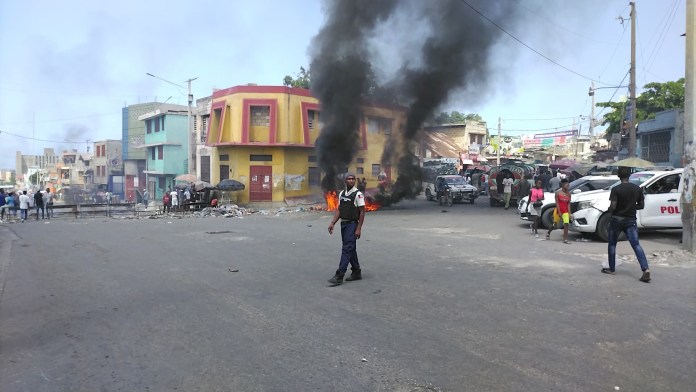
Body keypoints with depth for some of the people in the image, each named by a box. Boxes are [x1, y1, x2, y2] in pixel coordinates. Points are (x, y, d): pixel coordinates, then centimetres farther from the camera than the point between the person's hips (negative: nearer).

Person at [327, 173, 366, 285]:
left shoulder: (358, 194, -10)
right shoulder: (342, 194, 10)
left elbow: (362, 212, -11)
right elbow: (339, 210, 14)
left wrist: (359, 229, -15)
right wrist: (332, 223, 5)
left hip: (352, 224, -7)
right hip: (343, 224, 7)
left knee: (347, 249, -8)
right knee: (350, 249, 14)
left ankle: (339, 276, -7)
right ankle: (356, 272, 26)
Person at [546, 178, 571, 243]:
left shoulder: (568, 194, 2)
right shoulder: (558, 193, -7)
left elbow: (569, 204, 3)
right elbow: (557, 203, -10)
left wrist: (569, 213, -4)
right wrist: (559, 212, -15)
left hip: (565, 211, 2)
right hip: (558, 210, -2)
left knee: (566, 224, -14)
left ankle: (565, 239, -13)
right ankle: (548, 233, 39)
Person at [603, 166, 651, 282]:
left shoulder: (616, 189, -13)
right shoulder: (637, 188, 2)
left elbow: (613, 207, -17)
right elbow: (641, 205, 7)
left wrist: (610, 211, 4)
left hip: (617, 219, -3)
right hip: (631, 220, 3)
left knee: (612, 244, 12)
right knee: (636, 245, -1)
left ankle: (611, 269, 19)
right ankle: (645, 269, -16)